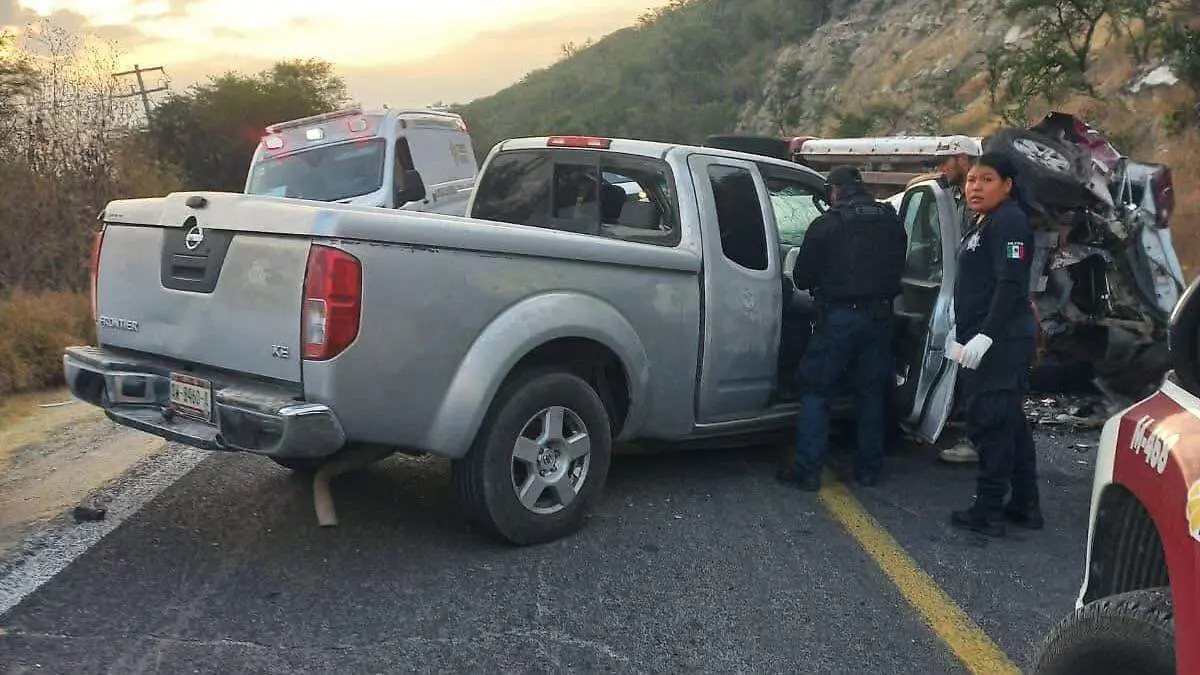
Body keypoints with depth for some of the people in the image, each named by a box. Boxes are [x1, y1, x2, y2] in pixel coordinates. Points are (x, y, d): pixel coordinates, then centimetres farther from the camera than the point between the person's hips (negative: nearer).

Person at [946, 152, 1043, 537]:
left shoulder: (1008, 221, -12)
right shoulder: (982, 224, 19)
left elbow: (1011, 284, -22)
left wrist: (985, 336, -27)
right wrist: (960, 330, 27)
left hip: (998, 342, -11)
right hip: (987, 341, 11)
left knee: (989, 422, -7)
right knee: (1010, 422, 15)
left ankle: (988, 512, -1)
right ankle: (1025, 506, 24)